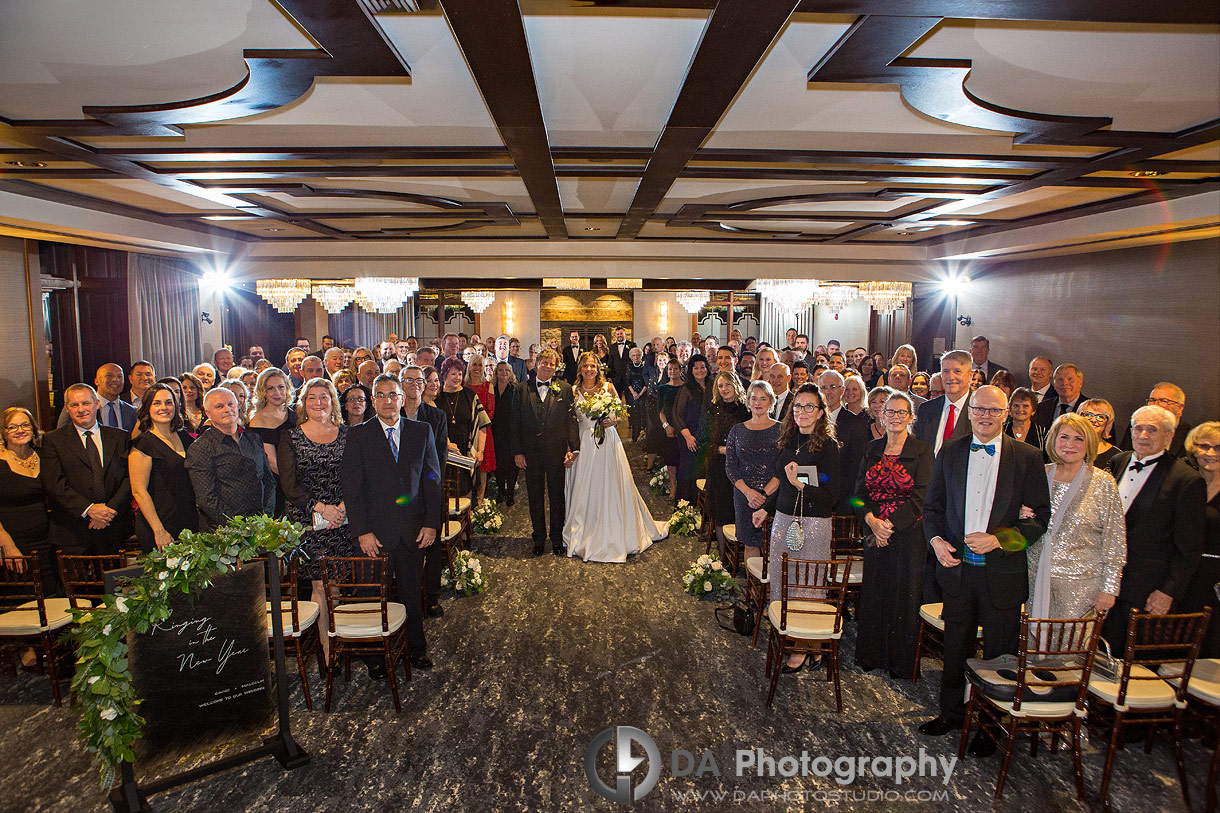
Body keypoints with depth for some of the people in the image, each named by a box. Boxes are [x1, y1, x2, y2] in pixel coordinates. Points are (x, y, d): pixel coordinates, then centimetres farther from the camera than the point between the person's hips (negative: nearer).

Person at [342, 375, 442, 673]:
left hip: (414, 530, 2)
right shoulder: (358, 435, -1)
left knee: (412, 591, 13)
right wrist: (362, 531, -11)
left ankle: (416, 648, 32)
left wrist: (432, 523, -2)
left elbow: (432, 478, 5)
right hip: (376, 532, -1)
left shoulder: (422, 431, 5)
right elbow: (351, 487, -4)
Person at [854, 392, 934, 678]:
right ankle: (871, 655, 26)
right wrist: (871, 520, -12)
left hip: (908, 534, -3)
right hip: (875, 533, 4)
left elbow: (921, 497, -11)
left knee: (904, 596, 5)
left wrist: (890, 523, -17)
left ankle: (900, 661, 22)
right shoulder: (871, 450, 8)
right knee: (873, 593, 10)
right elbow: (860, 491, 4)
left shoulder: (922, 452, -5)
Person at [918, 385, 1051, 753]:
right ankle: (951, 712, 35)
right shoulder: (949, 452, 4)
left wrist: (998, 539, -18)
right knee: (955, 647, 17)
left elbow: (1041, 516, -6)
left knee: (999, 653, 11)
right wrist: (936, 539, -8)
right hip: (957, 567, 3)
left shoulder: (1027, 457, -4)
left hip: (1002, 571, -2)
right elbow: (932, 505, 9)